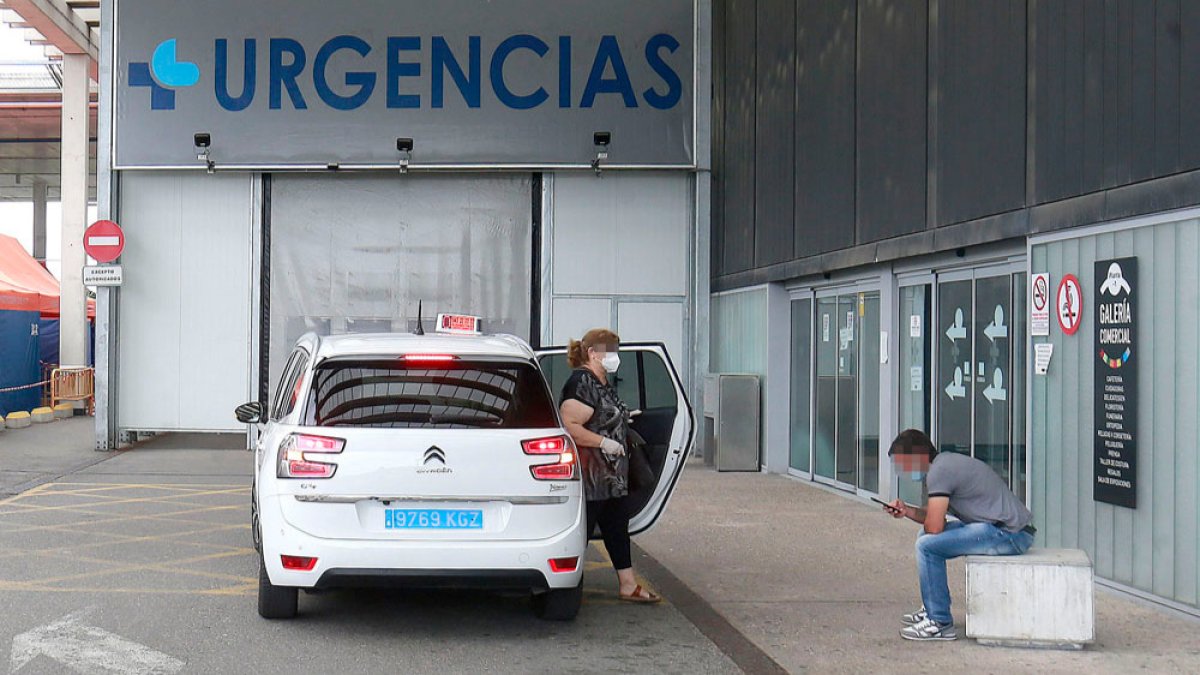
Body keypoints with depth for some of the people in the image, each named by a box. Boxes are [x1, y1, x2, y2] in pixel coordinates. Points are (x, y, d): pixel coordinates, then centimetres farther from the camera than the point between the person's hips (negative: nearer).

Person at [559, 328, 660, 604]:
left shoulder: (603, 384, 16)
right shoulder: (582, 383, -17)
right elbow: (569, 426, -26)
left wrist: (623, 417, 15)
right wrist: (605, 442, -23)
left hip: (613, 476, 11)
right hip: (590, 478, -11)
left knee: (618, 529, 14)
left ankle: (628, 586, 20)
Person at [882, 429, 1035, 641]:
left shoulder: (939, 471, -15)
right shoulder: (946, 462, 16)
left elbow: (934, 526, -17)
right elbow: (935, 516, 21)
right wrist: (907, 511, 6)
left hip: (1009, 533, -11)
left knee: (927, 545, -15)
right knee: (926, 537, 18)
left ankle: (940, 623, -8)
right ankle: (933, 609, 25)